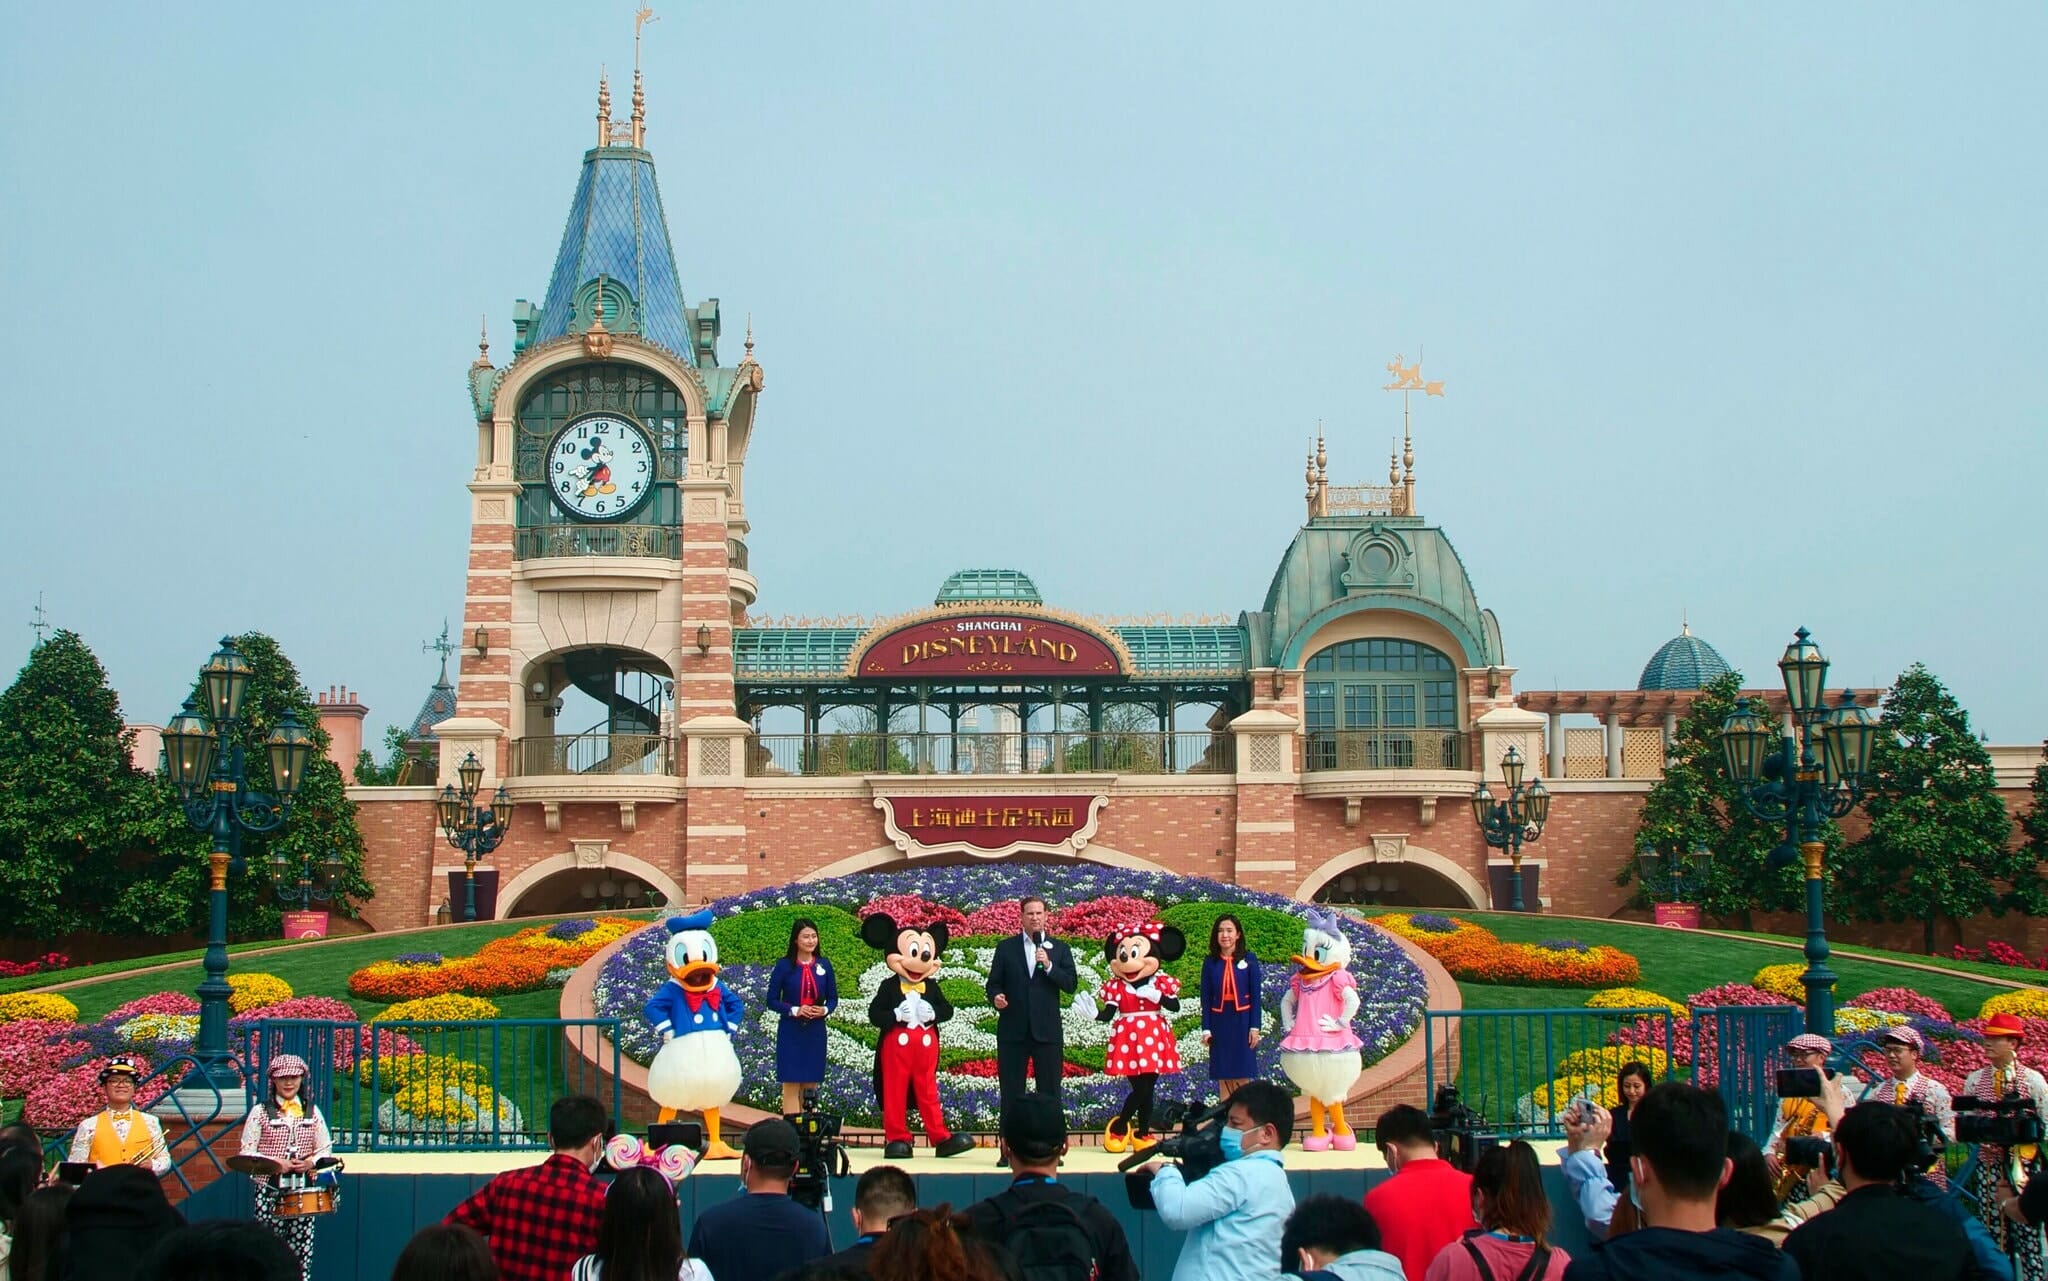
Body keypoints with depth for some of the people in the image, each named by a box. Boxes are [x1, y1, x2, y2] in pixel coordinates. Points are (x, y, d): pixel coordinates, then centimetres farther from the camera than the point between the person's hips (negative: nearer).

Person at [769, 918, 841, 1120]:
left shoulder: (824, 965, 6)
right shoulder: (784, 966, -3)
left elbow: (833, 998, 12)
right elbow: (772, 1001, -2)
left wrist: (825, 1010, -9)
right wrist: (794, 1011, -16)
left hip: (815, 1032, 3)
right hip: (790, 1032, -3)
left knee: (812, 1081, 7)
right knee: (791, 1082, -2)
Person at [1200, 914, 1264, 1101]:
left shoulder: (1248, 959, -2)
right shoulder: (1210, 962, 3)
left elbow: (1255, 995, -2)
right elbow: (1206, 998, 4)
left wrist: (1254, 1027, -6)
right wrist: (1206, 1029, -1)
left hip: (1242, 1020, -2)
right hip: (1219, 1021, 2)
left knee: (1242, 1076, 0)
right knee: (1223, 1077, 3)